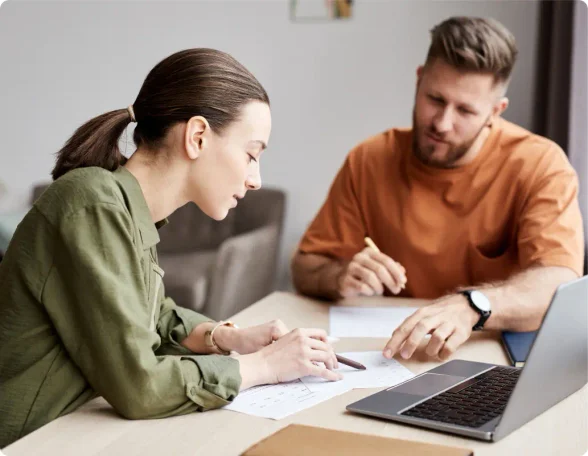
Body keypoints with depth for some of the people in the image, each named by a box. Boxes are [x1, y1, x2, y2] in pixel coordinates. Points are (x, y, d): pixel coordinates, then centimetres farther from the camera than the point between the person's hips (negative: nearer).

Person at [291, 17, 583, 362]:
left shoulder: (540, 166, -10)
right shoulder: (370, 161, 0)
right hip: (386, 353, 2)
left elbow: (560, 285, -24)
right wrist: (341, 278, -20)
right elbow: (305, 269, 3)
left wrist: (471, 306, -42)